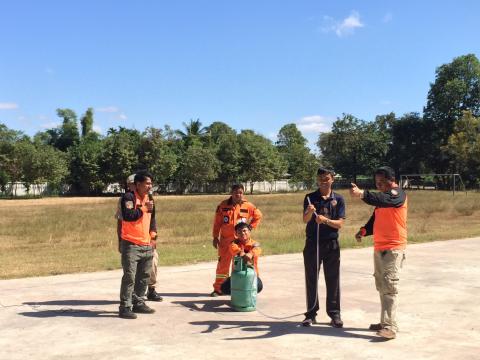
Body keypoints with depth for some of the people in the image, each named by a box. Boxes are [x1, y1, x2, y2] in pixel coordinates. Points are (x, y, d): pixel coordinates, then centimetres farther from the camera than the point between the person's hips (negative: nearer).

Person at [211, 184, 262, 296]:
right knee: (222, 264, 4)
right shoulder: (223, 205, -2)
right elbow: (217, 222, 2)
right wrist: (215, 237, 0)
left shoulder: (248, 206, -3)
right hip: (225, 240, 0)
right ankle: (218, 288, 12)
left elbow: (258, 216, 12)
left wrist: (250, 227, 3)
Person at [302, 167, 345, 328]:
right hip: (312, 243, 0)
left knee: (333, 280, 5)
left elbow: (339, 224, -5)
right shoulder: (310, 198, 1)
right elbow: (305, 220, -10)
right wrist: (309, 212, -32)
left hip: (331, 244, 0)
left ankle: (334, 314, 15)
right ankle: (311, 314, 14)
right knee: (311, 280, 5)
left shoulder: (338, 199, 1)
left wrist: (326, 220, -23)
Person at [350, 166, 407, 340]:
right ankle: (385, 322, 20)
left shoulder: (398, 194, -9)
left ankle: (390, 327, -16)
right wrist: (364, 230, 0)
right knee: (381, 286, 11)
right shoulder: (383, 196, 18)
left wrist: (362, 194, -47)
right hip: (379, 247, 9)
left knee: (389, 286, -14)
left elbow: (383, 200, -31)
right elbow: (376, 218, 21)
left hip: (393, 248, -9)